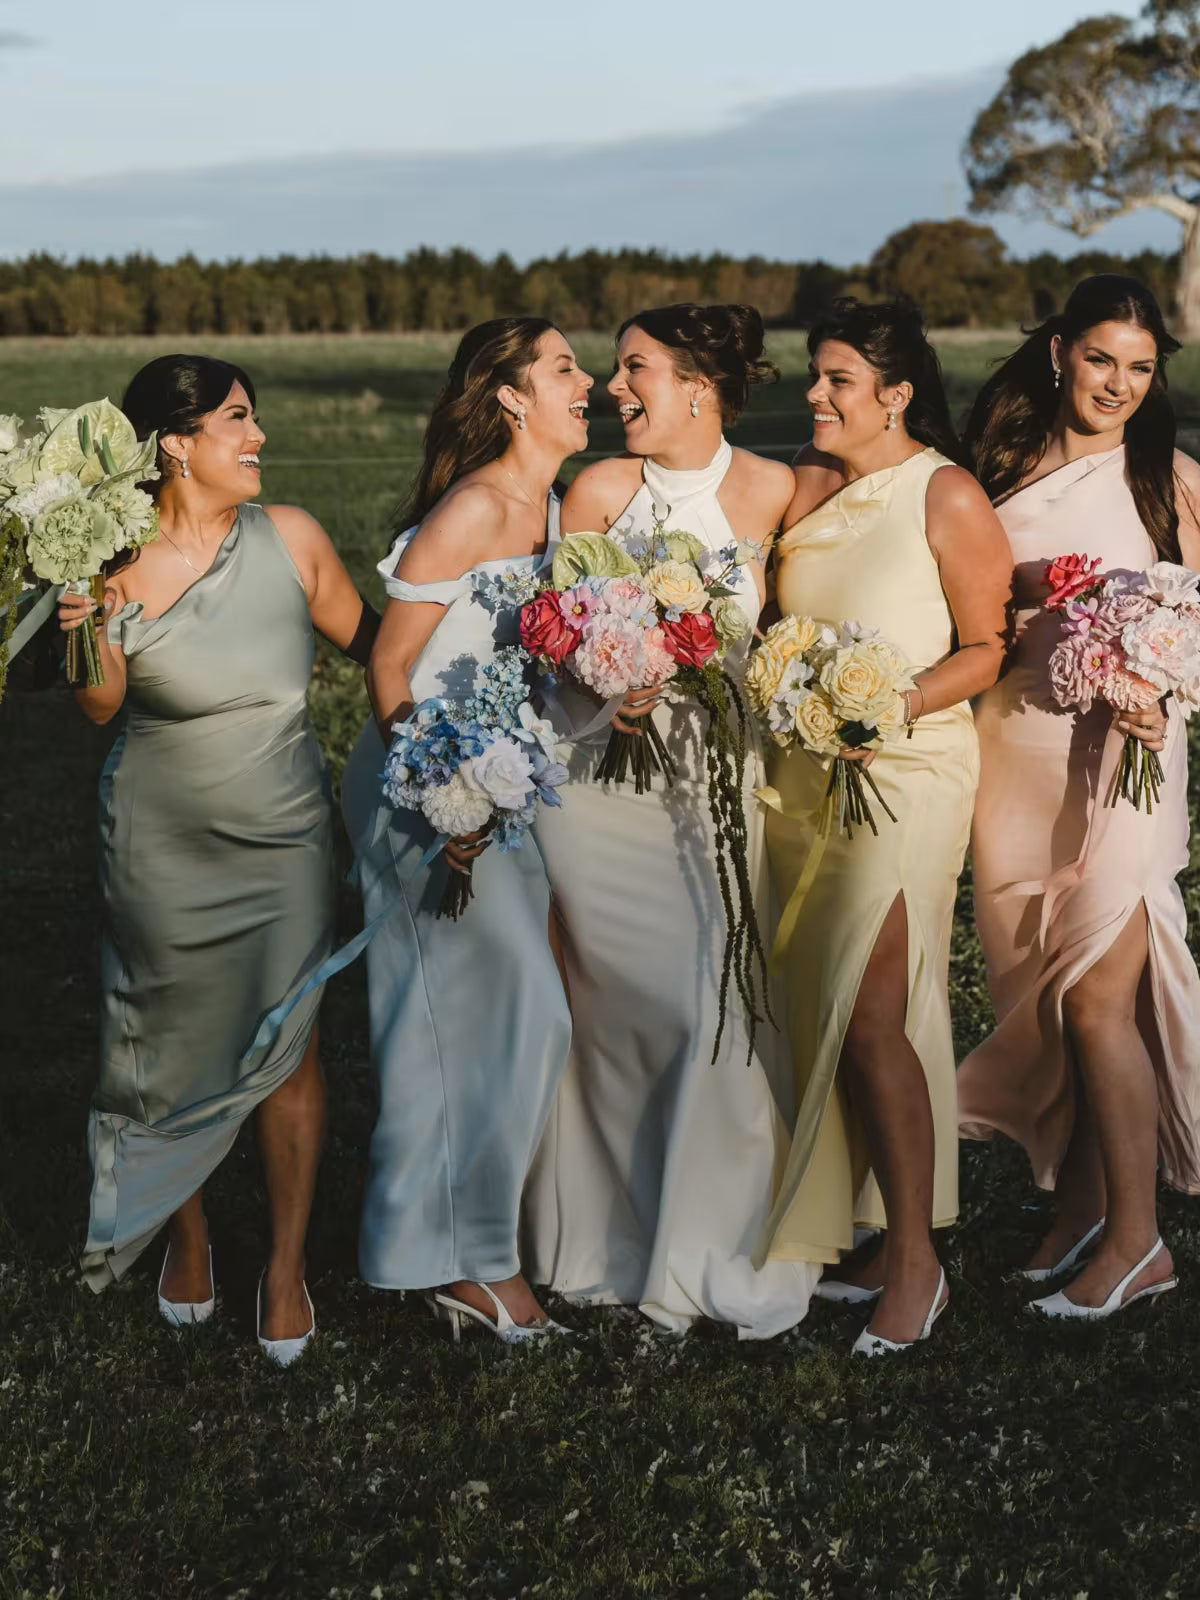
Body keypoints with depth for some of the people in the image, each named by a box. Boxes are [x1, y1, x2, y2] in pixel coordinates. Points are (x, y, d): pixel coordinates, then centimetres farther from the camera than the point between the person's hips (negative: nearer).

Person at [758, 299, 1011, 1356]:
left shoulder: (947, 496, -7)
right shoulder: (800, 489, 11)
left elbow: (989, 651, -8)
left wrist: (896, 705, -22)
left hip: (903, 773, -6)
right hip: (800, 776, 6)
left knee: (869, 1018, -10)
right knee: (822, 1015, 8)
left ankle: (916, 1259, 2)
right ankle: (872, 1232, 19)